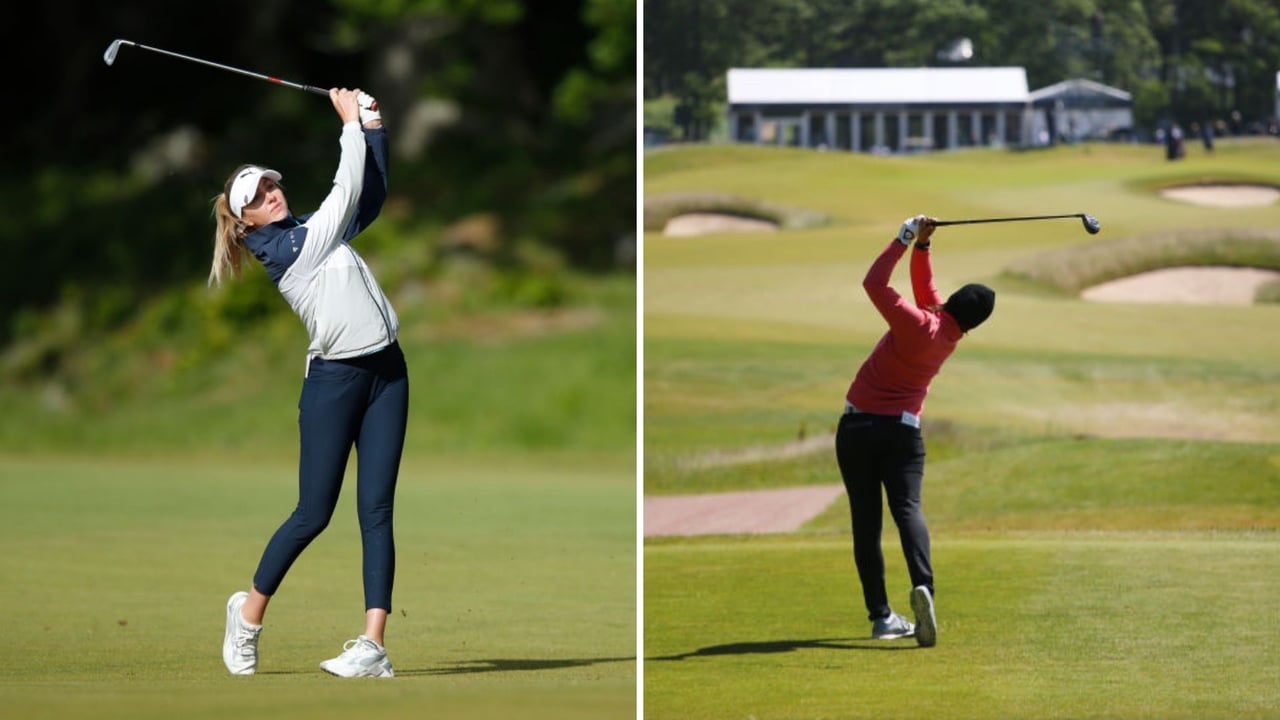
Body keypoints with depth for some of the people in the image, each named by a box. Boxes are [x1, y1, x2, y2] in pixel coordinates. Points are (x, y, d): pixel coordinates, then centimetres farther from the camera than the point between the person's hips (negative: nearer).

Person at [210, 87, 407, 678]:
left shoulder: (315, 231, 14)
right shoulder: (283, 249, -9)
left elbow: (371, 194, 16)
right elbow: (347, 191, -10)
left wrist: (372, 125, 7)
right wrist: (350, 122, -3)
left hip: (385, 373, 7)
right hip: (334, 379, -7)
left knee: (376, 511, -2)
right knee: (314, 513, -3)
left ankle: (373, 644, -8)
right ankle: (249, 612, 20)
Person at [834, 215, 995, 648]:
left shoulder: (919, 325, -15)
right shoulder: (952, 336, 3)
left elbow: (874, 283, -16)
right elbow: (925, 288, 16)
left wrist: (907, 240, -10)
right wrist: (921, 247, 4)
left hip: (857, 428, -3)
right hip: (903, 431, 3)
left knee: (866, 521, 3)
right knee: (907, 508, -9)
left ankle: (881, 615, 0)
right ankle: (922, 585, -37)